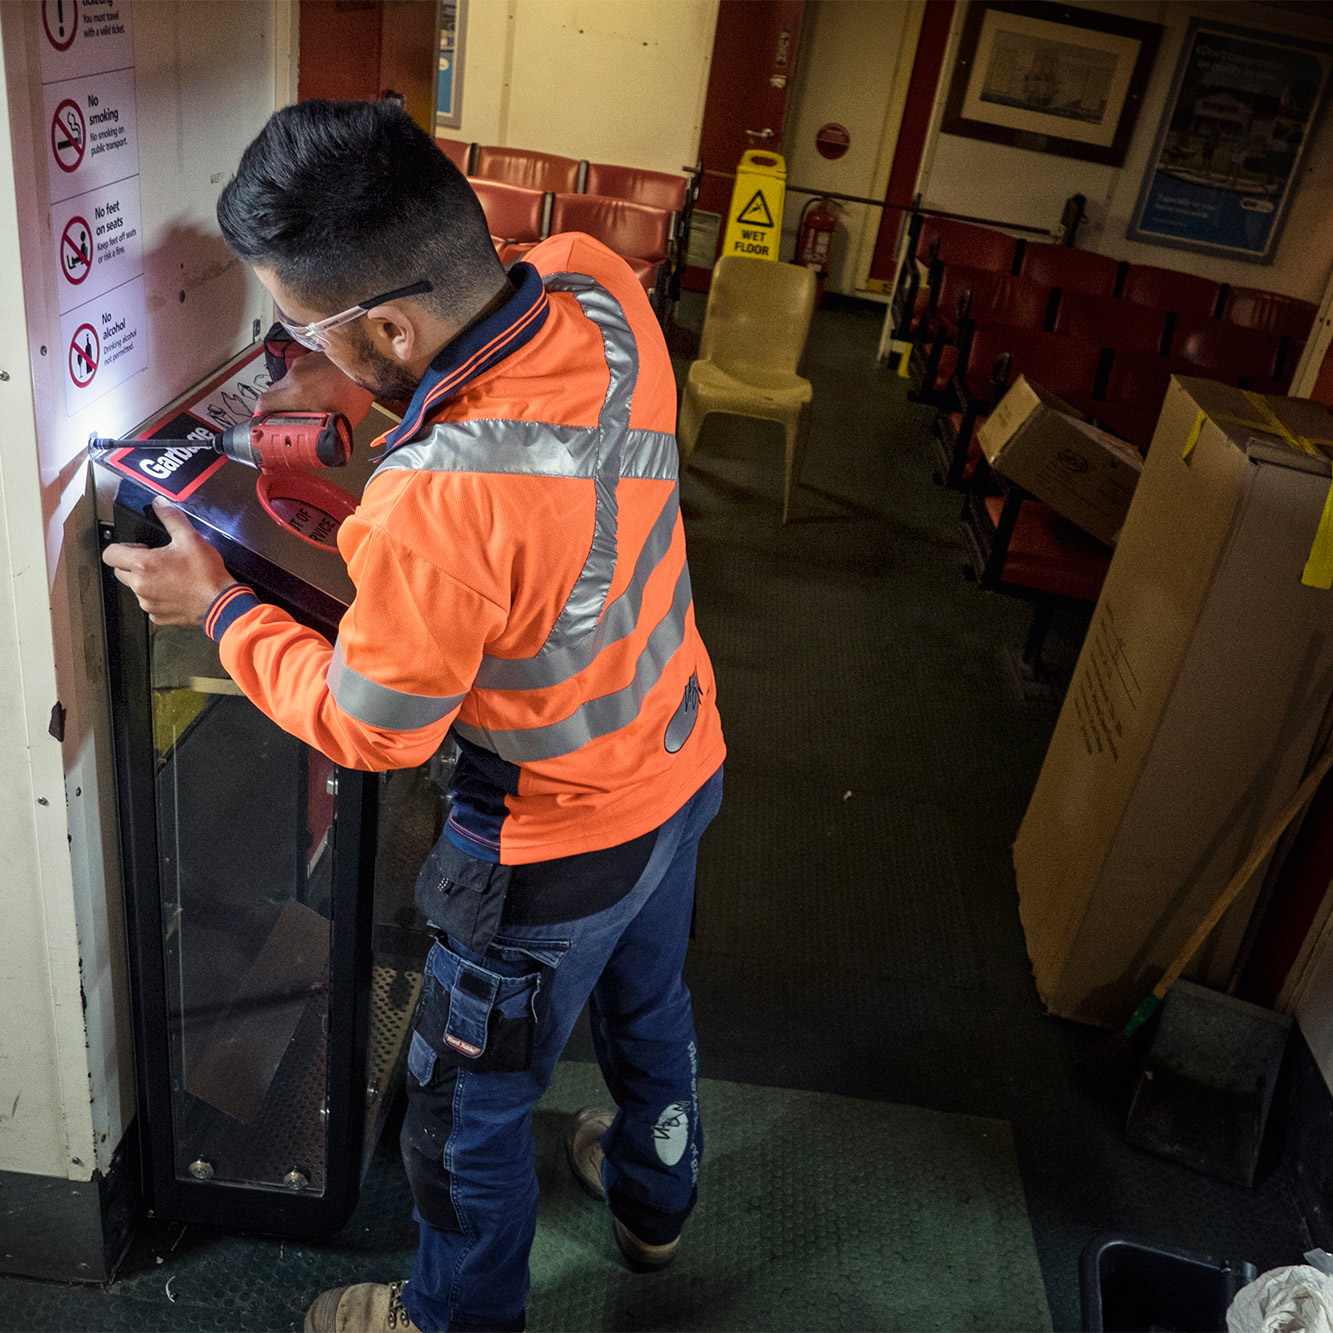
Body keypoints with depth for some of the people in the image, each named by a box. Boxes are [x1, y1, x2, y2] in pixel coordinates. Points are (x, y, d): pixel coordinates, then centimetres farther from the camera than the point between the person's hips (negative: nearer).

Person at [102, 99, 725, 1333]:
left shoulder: (438, 505, -39)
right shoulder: (601, 291, -18)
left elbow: (366, 728, -20)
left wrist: (217, 607, -8)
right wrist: (367, 391, -2)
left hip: (563, 847, -8)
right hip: (684, 765, 8)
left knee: (468, 1114, 19)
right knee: (649, 1000, 33)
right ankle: (654, 1199, 62)